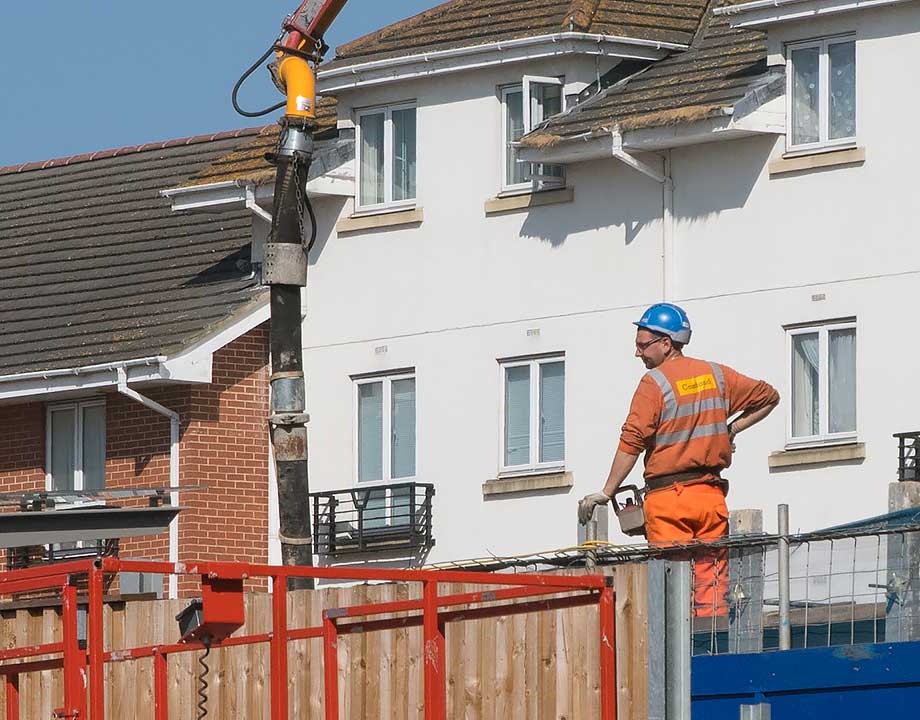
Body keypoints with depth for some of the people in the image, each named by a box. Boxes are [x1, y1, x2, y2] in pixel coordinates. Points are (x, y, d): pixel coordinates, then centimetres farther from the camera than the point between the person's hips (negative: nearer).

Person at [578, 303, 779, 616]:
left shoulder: (654, 383, -8)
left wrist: (606, 493, -10)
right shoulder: (716, 375, 10)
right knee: (711, 579, 4)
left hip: (668, 497, -5)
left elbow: (632, 443, -14)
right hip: (711, 494, 5)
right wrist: (730, 430, 19)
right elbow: (768, 397, 21)